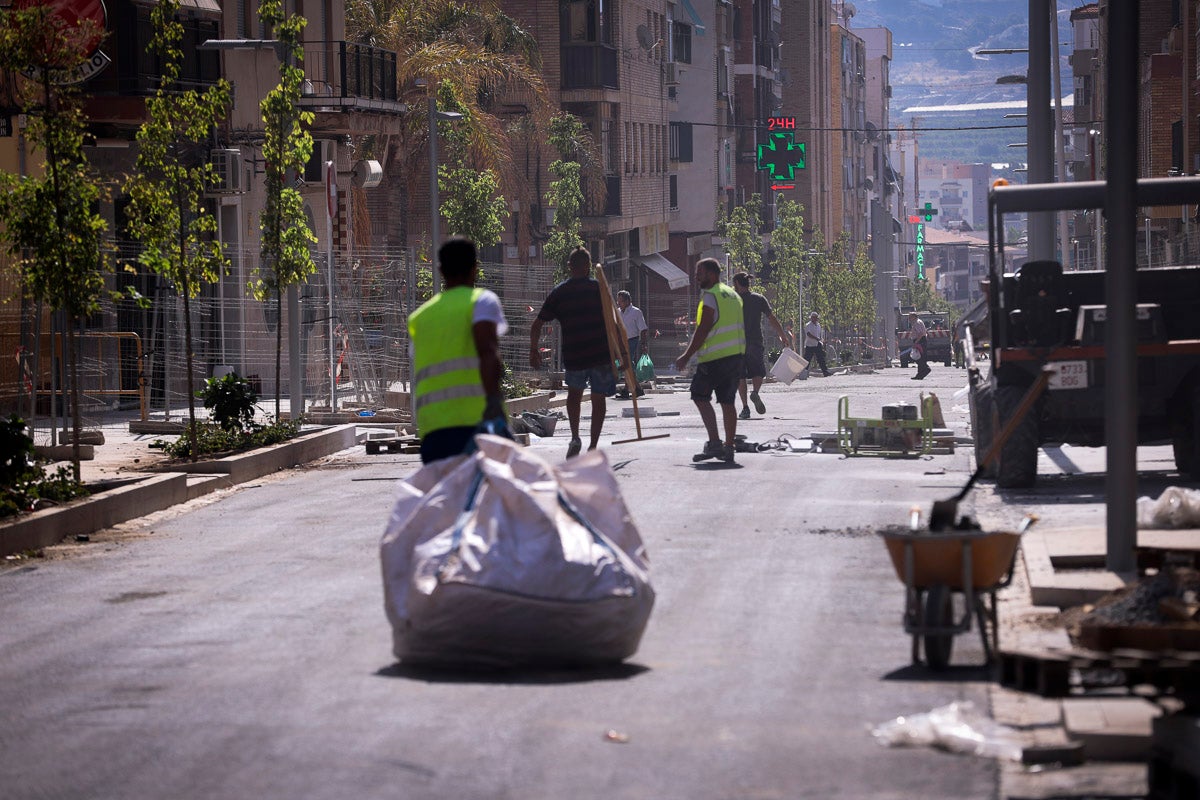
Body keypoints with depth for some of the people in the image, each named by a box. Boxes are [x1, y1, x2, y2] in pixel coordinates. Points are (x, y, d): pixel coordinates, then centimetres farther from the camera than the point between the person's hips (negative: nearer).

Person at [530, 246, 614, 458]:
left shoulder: (558, 292, 3)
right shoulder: (598, 288, -1)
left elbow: (537, 325, 3)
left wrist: (533, 350, 15)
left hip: (573, 355, 2)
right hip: (601, 353, -2)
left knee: (574, 393, 24)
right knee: (598, 399, 8)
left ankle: (575, 437, 10)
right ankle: (593, 446, 6)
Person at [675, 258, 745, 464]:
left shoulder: (711, 296, -11)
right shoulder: (732, 294, 18)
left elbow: (703, 330, -15)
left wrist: (687, 356, -10)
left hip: (716, 358, -8)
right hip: (737, 355, 8)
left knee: (700, 396, -1)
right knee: (727, 401, 9)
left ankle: (714, 443, -11)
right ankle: (728, 448, 9)